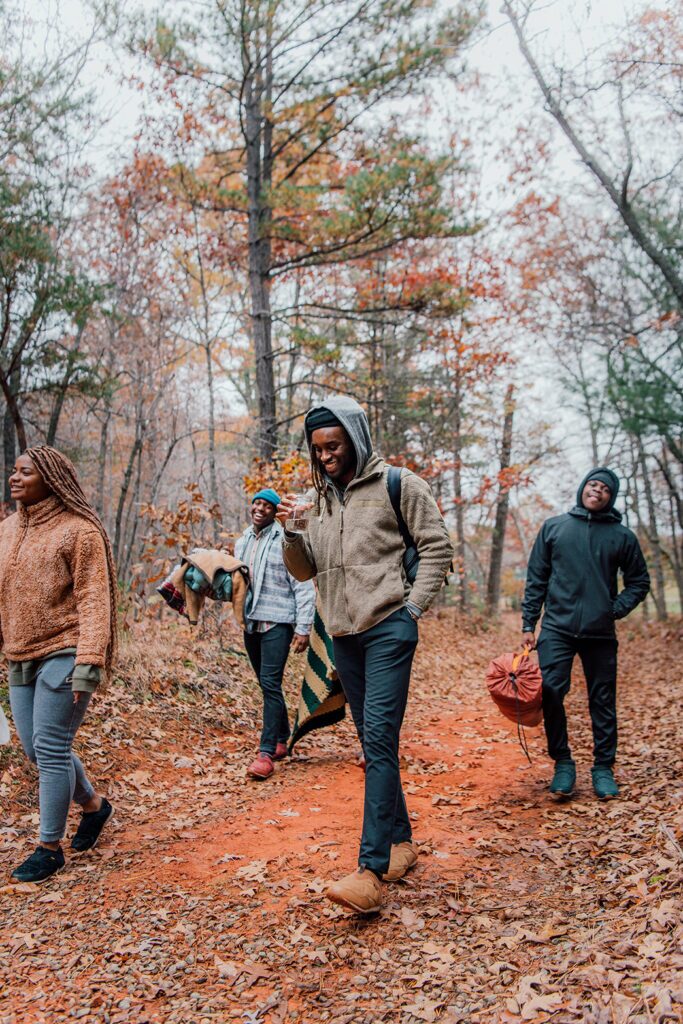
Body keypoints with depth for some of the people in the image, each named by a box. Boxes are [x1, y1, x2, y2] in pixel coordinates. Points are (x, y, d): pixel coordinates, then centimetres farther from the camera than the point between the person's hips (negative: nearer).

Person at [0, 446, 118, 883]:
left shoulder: (79, 530, -11)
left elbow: (93, 601, -15)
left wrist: (88, 664, -21)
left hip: (63, 655, -8)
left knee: (50, 750, -3)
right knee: (36, 749, 14)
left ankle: (50, 847, 13)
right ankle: (94, 804, 37)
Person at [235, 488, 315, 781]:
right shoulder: (242, 543, 11)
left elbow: (304, 588, -10)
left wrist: (303, 629, -14)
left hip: (277, 623, -7)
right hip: (250, 624, 7)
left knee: (270, 683, -13)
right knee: (267, 684, 14)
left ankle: (266, 752, -10)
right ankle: (283, 740, 28)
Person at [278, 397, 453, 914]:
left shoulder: (398, 484, -5)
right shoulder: (321, 497, 13)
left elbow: (438, 547, -4)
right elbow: (305, 570, 14)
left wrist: (414, 605, -10)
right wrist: (290, 534, -5)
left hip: (388, 628, -7)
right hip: (343, 633, 7)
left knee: (379, 738, -13)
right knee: (374, 742, 13)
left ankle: (372, 870, -13)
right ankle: (401, 841, 25)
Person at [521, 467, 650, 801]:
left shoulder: (622, 535, 6)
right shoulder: (553, 527, 7)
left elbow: (638, 582, 13)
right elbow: (536, 578, 8)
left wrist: (616, 609, -3)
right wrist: (528, 624, 4)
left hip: (600, 633, 1)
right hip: (557, 628, 0)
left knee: (603, 702, 7)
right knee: (550, 691, -12)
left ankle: (603, 768, 21)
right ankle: (562, 763, 4)